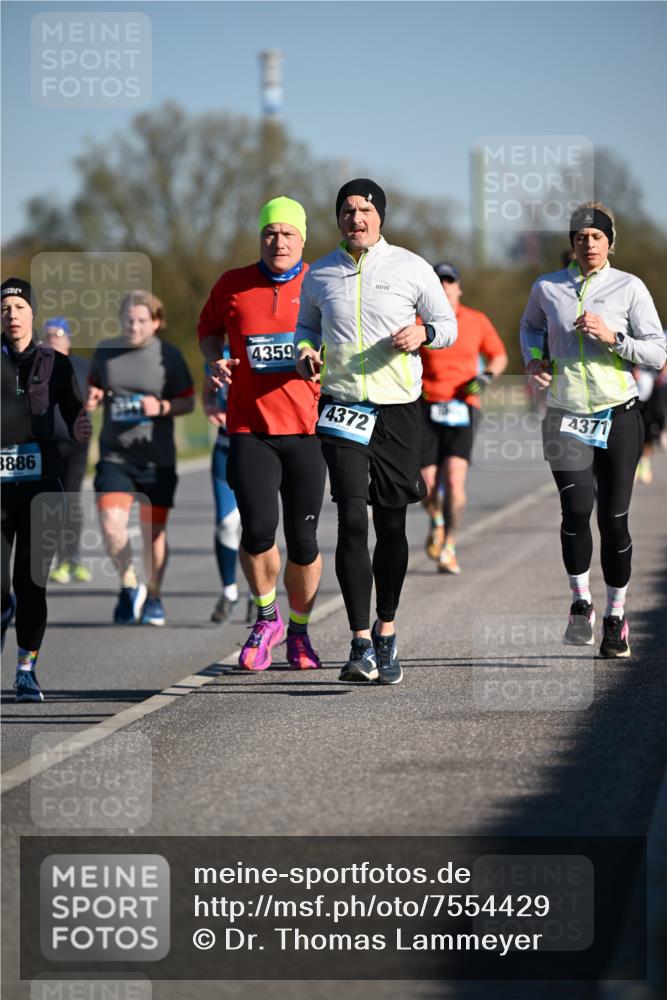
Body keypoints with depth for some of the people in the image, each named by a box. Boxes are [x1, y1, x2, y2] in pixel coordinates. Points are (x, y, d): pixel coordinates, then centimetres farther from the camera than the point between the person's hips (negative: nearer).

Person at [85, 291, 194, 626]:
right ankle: (129, 586, 8)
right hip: (114, 456, 2)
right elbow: (93, 391, 19)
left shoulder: (169, 355, -2)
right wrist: (91, 400, -5)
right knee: (111, 526, -15)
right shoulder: (105, 352, 5)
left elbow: (188, 403, 2)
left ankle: (153, 597, 24)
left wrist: (161, 407, -17)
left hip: (157, 459, -1)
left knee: (154, 531, 5)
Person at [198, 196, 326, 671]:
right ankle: (267, 618, 11)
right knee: (258, 527, -15)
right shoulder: (233, 285, 6)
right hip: (249, 430, 0)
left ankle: (300, 631, 23)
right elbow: (209, 327, 23)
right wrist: (215, 360, 2)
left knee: (303, 539, 2)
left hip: (306, 428, 0)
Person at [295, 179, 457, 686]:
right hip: (342, 409, 0)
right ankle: (362, 645, -16)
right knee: (352, 520, -13)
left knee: (391, 525, 7)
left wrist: (422, 332, -12)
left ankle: (386, 634, 24)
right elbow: (307, 323, 22)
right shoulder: (320, 275, 7)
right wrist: (306, 351, 1)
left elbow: (448, 324, 9)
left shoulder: (411, 268, 2)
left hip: (398, 410, 0)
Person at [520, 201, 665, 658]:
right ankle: (581, 603, 3)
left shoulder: (630, 288, -1)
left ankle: (616, 617, 16)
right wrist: (534, 359, 9)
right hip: (565, 417, 1)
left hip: (619, 418, -1)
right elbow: (531, 325, 28)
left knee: (613, 518, 1)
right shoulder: (547, 287, 6)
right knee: (577, 509, -16)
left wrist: (612, 337, -17)